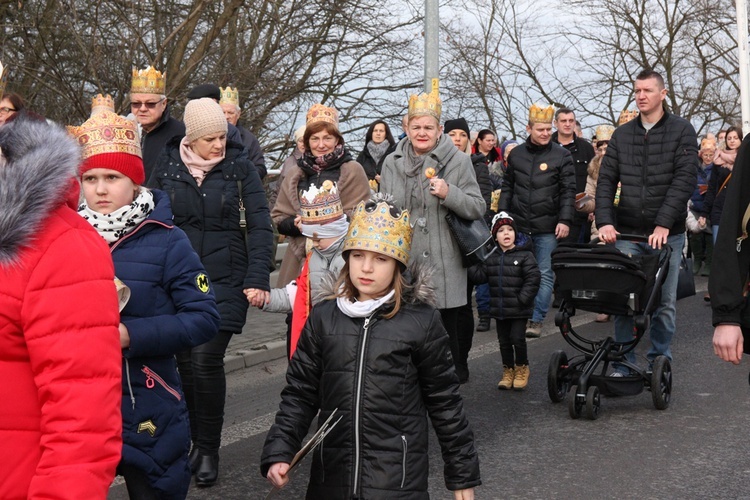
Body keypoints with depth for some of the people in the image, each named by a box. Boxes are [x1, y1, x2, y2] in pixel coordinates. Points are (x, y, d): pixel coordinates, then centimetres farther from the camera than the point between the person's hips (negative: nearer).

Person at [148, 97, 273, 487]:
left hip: (225, 281, -2)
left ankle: (209, 450, 4)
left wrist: (258, 277, -11)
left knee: (206, 359, -11)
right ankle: (194, 441, 20)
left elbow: (259, 225, -3)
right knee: (185, 361, 4)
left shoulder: (239, 166, -1)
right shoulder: (167, 166, 3)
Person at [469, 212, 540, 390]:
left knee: (517, 338, -3)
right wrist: (471, 265, -15)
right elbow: (480, 276, 0)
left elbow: (533, 278, -14)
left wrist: (522, 299, -18)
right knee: (504, 341, 12)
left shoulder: (524, 255, -9)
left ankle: (521, 368, 20)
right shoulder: (491, 257, 6)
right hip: (499, 309, 5)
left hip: (519, 310, -4)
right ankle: (508, 370, 27)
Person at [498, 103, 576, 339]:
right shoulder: (516, 154, 8)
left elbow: (568, 191, -2)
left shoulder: (562, 155, -1)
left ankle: (536, 320, 6)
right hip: (518, 224, 2)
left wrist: (565, 220, -10)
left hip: (547, 227, -2)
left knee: (545, 274, 0)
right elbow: (507, 187, 14)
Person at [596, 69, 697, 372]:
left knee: (664, 302, 5)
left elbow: (684, 180, -10)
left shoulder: (682, 131, -1)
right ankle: (623, 365, 11)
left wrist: (663, 224, -18)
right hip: (627, 233, 2)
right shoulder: (622, 135, 9)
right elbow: (606, 180, 5)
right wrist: (604, 221, -9)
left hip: (667, 234, -2)